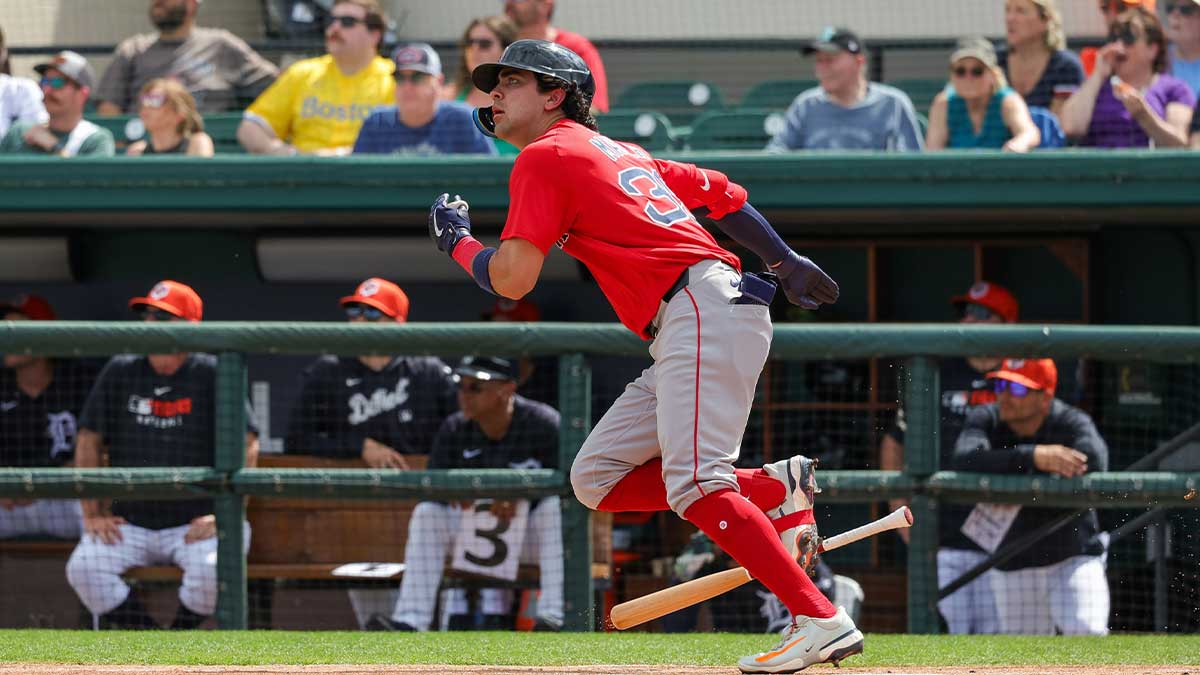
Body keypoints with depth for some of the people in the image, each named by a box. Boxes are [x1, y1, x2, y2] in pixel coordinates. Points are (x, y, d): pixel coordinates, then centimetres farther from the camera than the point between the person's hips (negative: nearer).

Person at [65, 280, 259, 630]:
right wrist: (92, 514, 1)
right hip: (129, 523, 3)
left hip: (195, 524, -3)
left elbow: (246, 447, -6)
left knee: (211, 567, -33)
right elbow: (88, 443, 9)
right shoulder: (120, 372, 6)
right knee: (83, 567, -24)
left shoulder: (212, 375, -2)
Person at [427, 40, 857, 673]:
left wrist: (456, 241, 12)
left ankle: (821, 620, -30)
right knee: (597, 478, 8)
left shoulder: (545, 157, 0)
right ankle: (777, 488, 2)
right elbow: (720, 191, 30)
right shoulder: (616, 152, 26)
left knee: (692, 483, -22)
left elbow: (512, 280, -8)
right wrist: (785, 262, 36)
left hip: (706, 310, -10)